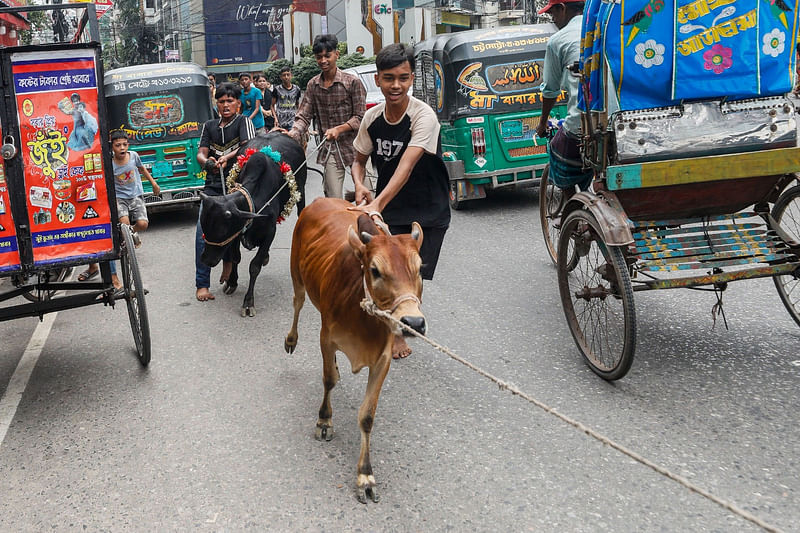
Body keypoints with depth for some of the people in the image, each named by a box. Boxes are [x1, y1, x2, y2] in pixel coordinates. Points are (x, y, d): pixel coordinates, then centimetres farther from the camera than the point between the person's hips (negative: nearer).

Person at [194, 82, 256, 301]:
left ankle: (228, 259, 20)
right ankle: (202, 284, -5)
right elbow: (201, 153, 12)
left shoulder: (243, 121, 5)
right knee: (203, 230, -9)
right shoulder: (209, 126, 20)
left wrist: (227, 157, -26)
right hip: (212, 186, 4)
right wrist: (207, 162, -12)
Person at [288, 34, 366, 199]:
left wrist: (339, 129, -21)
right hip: (330, 148, 2)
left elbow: (360, 117, -6)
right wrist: (292, 134, -15)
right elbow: (303, 116, 4)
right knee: (333, 201, -1)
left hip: (354, 145, -2)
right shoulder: (312, 85, 8)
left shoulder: (352, 82, -4)